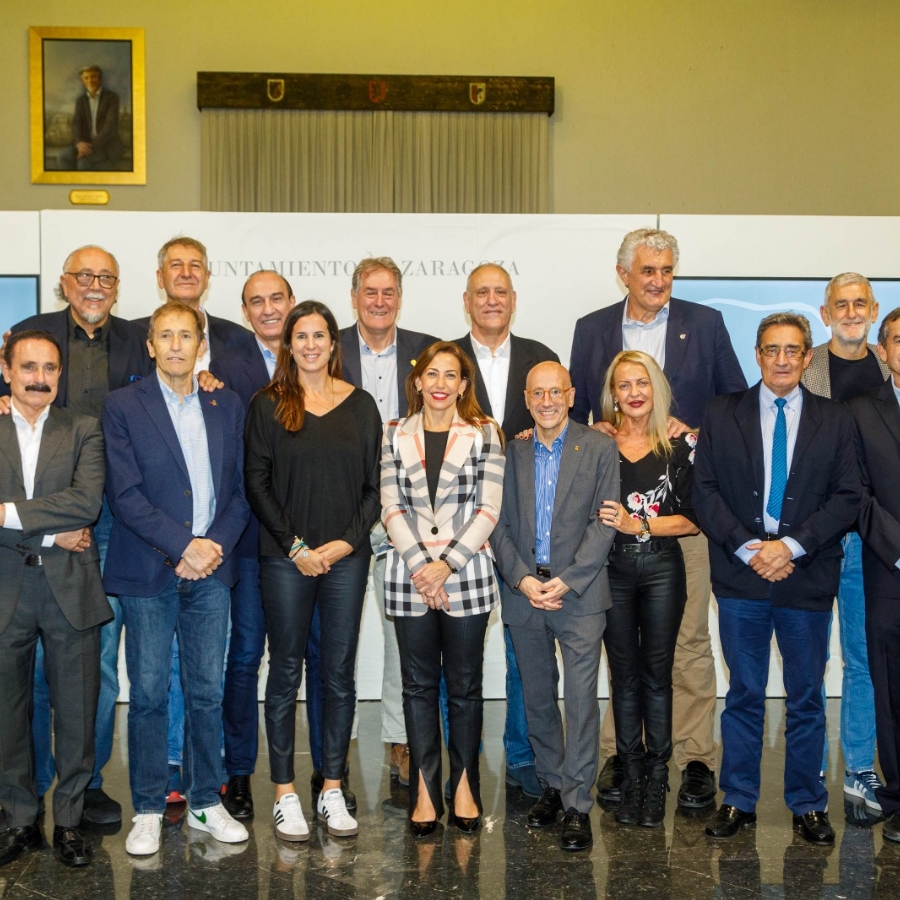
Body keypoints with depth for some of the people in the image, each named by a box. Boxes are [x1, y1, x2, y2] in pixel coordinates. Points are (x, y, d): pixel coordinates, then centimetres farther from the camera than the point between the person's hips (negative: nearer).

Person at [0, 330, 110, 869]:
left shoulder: (84, 431, 4)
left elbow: (88, 502, -12)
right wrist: (49, 533, -14)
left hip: (71, 589, 0)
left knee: (77, 711, 6)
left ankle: (70, 820, 20)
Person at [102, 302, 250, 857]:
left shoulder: (228, 407, 9)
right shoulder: (123, 406, 0)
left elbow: (241, 489, 8)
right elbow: (125, 494, -8)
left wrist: (216, 546, -8)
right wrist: (184, 546, -14)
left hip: (211, 568, 3)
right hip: (148, 572, -2)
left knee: (208, 692, 8)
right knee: (149, 694, 3)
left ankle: (206, 803, 21)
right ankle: (148, 811, 16)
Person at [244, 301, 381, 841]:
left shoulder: (360, 405, 8)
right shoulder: (268, 405, 2)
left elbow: (374, 486, 7)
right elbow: (258, 483, -1)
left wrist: (346, 541, -7)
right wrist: (296, 547, -9)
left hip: (347, 557, 2)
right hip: (286, 559, -2)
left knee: (340, 673, 6)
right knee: (286, 672, 3)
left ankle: (333, 790, 17)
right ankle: (285, 794, 12)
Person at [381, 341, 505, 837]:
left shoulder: (484, 434, 3)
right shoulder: (395, 434, 7)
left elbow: (488, 510, -4)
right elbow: (391, 508, 2)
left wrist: (447, 564, -11)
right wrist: (421, 565, -9)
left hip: (467, 576, -1)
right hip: (409, 577, 1)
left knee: (464, 685, 6)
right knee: (418, 684, 7)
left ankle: (464, 787, 17)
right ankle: (425, 791, 15)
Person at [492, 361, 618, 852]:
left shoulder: (600, 448, 0)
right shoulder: (512, 452, 8)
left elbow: (604, 523, -5)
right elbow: (500, 524, 5)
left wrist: (566, 581, -12)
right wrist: (522, 579, -8)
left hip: (579, 592, -3)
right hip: (524, 591, 3)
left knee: (580, 698, -5)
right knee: (537, 698, 11)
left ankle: (577, 805, 3)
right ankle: (551, 787, 26)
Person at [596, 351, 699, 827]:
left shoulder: (681, 443, -1)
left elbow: (692, 518, -4)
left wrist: (637, 525, -13)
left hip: (662, 568, -1)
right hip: (612, 570, 1)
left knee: (656, 673, 5)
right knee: (624, 675, 8)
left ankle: (656, 776, 16)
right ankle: (632, 775, 18)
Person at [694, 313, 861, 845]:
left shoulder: (835, 421, 6)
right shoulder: (723, 415, 5)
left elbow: (847, 498, -1)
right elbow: (705, 491, 0)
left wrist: (791, 546, -13)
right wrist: (747, 547, -11)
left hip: (808, 576, 0)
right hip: (741, 575, 0)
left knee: (807, 698, 9)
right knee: (744, 695, 8)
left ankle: (808, 805, 22)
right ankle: (739, 802, 20)